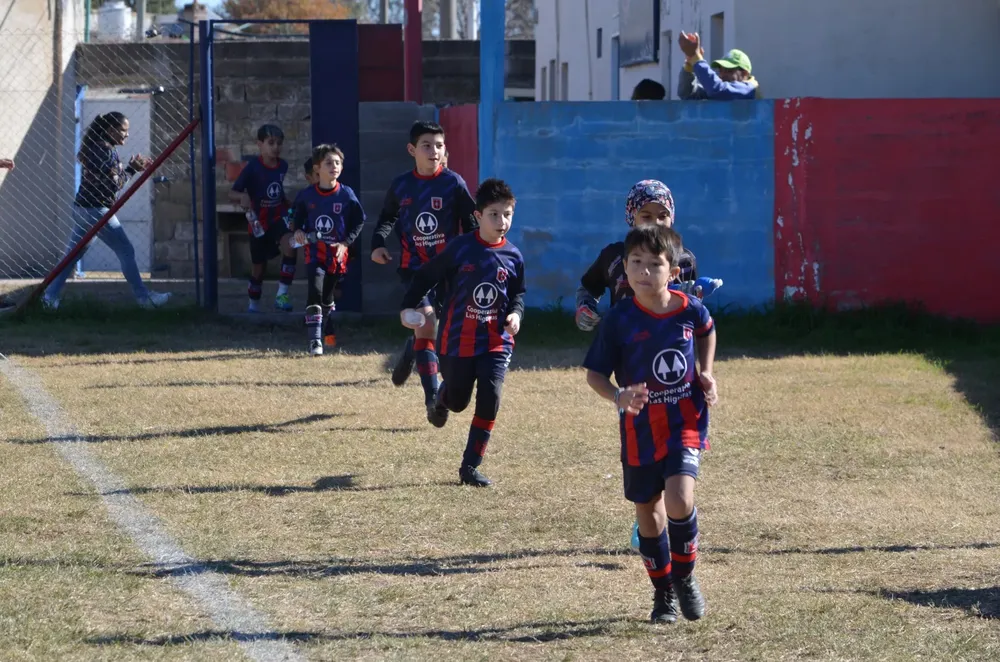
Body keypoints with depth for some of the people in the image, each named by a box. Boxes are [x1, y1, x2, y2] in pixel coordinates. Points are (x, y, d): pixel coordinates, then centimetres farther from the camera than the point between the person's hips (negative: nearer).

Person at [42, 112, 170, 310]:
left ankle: (51, 296, 11)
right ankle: (144, 297, 4)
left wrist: (134, 167, 8)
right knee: (126, 252, -1)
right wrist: (131, 170, -9)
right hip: (97, 210, -10)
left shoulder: (96, 147, 14)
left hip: (82, 208, 10)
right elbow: (113, 186, -18)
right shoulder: (105, 151, -17)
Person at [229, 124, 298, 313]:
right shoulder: (253, 168, -15)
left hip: (278, 218, 2)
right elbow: (232, 193, -18)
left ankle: (282, 295, -23)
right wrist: (242, 196, -38)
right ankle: (253, 305, 34)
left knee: (289, 245, -29)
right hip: (258, 223, -2)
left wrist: (288, 205, 7)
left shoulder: (283, 166, -2)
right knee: (258, 268, 10)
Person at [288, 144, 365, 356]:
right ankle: (315, 341, -16)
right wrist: (298, 231, -7)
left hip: (336, 253, 1)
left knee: (328, 295, 15)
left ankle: (327, 331, 39)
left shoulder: (346, 195, -6)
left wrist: (345, 243, -8)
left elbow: (359, 221, 2)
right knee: (315, 293, -16)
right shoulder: (307, 195, -3)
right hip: (314, 251, -1)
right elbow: (297, 217, 14)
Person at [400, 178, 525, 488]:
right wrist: (409, 306, -10)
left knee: (490, 398, -13)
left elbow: (518, 292, 13)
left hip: (496, 341, 2)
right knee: (459, 402, 10)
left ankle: (470, 465, -3)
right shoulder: (460, 248, -12)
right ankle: (441, 399, 51)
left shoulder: (513, 256, -3)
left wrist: (516, 313, -6)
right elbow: (426, 276, -2)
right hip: (458, 339, -2)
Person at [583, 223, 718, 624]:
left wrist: (706, 373, 5)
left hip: (685, 422, -1)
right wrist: (619, 396, -25)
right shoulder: (620, 321, -11)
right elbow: (594, 373, -6)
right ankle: (663, 594, 30)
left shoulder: (690, 310, -7)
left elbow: (706, 332, 18)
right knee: (648, 513, 10)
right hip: (640, 429, 1)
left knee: (679, 499, -21)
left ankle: (684, 576, 5)